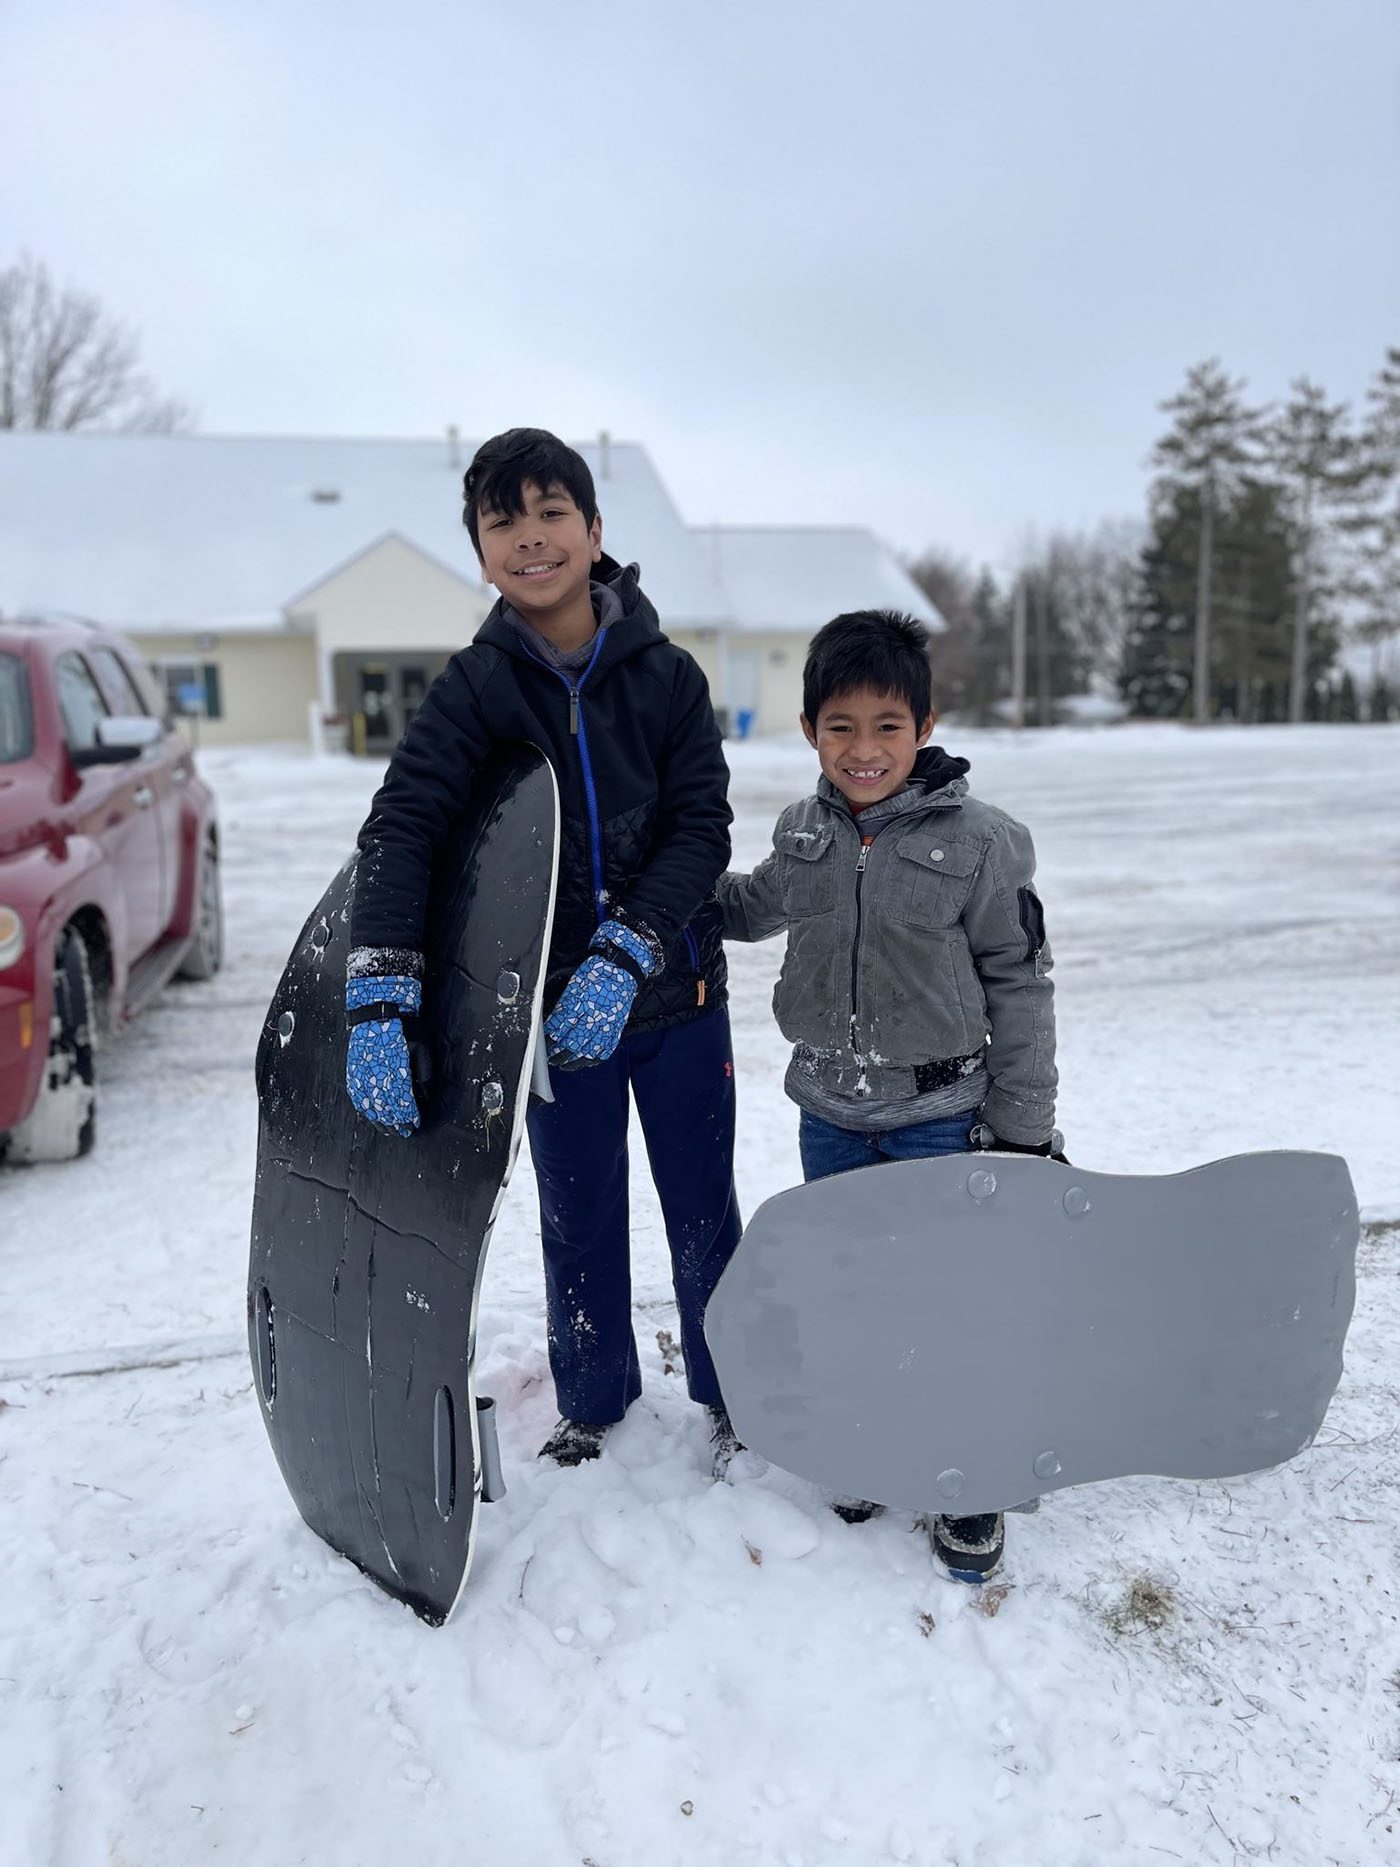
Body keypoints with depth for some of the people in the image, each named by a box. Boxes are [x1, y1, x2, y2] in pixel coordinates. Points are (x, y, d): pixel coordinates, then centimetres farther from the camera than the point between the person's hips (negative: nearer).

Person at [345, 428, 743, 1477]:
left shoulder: (667, 676, -5)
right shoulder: (477, 687, -7)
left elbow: (702, 831, -11)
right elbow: (401, 829, -18)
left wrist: (624, 959, -25)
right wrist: (380, 1001, -32)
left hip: (675, 994, 0)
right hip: (552, 1004, 0)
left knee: (705, 1212, 12)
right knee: (579, 1221, 14)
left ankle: (730, 1393, 36)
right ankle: (593, 1409, 37)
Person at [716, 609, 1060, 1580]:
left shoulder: (981, 840, -14)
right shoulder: (803, 833, -2)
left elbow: (1019, 986, -9)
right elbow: (753, 905, 21)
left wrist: (1023, 1127, -7)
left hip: (939, 1116, -4)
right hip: (830, 1112, 5)